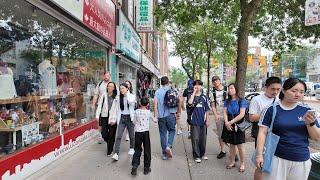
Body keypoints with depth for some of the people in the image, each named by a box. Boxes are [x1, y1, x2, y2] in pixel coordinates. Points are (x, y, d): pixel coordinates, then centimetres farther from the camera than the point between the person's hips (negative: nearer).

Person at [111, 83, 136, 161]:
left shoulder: (132, 96, -3)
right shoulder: (118, 97, 5)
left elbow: (130, 102, -27)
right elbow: (117, 109, 9)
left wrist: (127, 93, -14)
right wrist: (118, 119, 4)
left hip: (129, 118, -1)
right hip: (121, 118, 2)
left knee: (131, 135, 12)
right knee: (118, 136, -8)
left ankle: (132, 148, 36)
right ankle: (116, 154, -8)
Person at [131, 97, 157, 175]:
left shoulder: (137, 111, -4)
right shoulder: (148, 112, -3)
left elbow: (134, 122, 3)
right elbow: (152, 118, 15)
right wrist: (155, 120, 37)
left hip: (138, 132, 0)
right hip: (146, 132, 0)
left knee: (137, 149, 11)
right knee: (147, 150, 10)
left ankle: (134, 166, -3)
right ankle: (146, 168, 17)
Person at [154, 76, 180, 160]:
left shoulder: (157, 92, 1)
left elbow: (155, 102, -7)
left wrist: (155, 115, -2)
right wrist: (178, 112, 9)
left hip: (161, 115, 1)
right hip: (171, 114, 0)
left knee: (163, 133, 8)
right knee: (172, 130, 18)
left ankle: (164, 153, 14)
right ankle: (169, 146, -3)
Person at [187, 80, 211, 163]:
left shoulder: (204, 97, 6)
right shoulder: (192, 96, 0)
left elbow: (207, 110, 9)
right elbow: (190, 103, -24)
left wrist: (207, 120, 6)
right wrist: (194, 92, -17)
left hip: (203, 121, 3)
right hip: (194, 121, -2)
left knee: (203, 138, 12)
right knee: (195, 139, 1)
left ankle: (202, 154, 29)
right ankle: (196, 156, 13)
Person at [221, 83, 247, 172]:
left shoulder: (241, 101, -8)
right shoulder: (227, 101, 8)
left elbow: (242, 114, -15)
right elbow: (225, 112, 2)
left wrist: (231, 122, -15)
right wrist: (227, 122, -14)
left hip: (238, 125, -4)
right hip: (228, 125, 5)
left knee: (240, 145, 1)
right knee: (231, 144, 14)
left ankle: (242, 164, 17)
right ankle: (232, 162, 26)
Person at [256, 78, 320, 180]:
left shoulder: (306, 110, 0)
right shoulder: (271, 109, -8)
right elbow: (262, 133, -8)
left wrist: (311, 124, -16)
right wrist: (259, 154, -15)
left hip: (302, 161, 3)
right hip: (276, 158, -3)